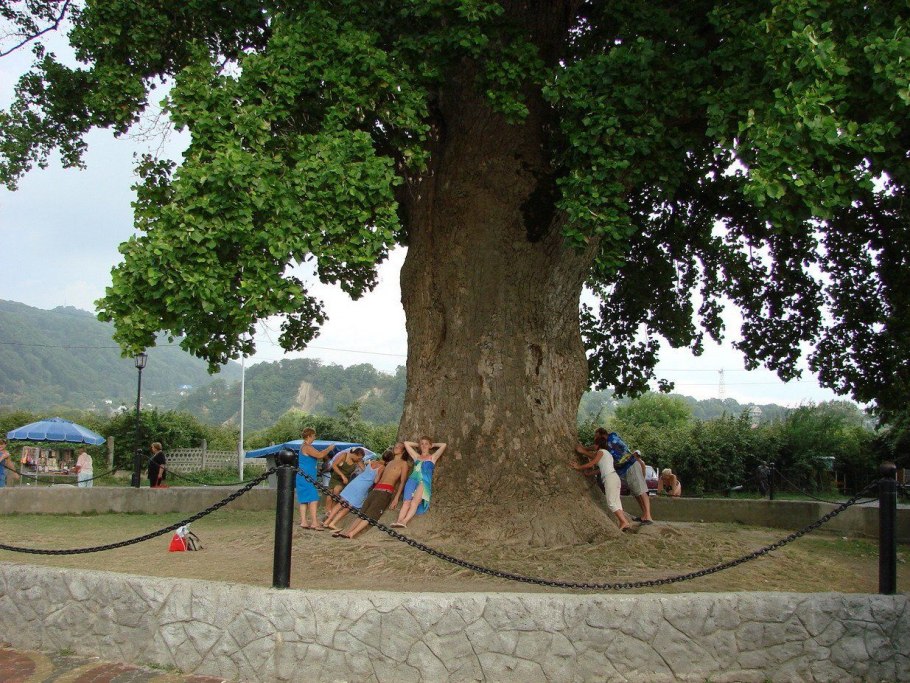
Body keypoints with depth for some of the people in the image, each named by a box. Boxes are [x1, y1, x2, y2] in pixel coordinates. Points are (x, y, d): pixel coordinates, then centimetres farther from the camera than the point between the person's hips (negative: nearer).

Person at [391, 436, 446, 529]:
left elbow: (443, 445, 13)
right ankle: (399, 520, -41)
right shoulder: (416, 456, 29)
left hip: (424, 482, -3)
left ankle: (404, 521, -47)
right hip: (412, 480, 3)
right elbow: (406, 443, 34)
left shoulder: (432, 457, 21)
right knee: (407, 501, -22)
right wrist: (417, 445, 37)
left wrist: (433, 445, 27)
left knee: (415, 502, -28)